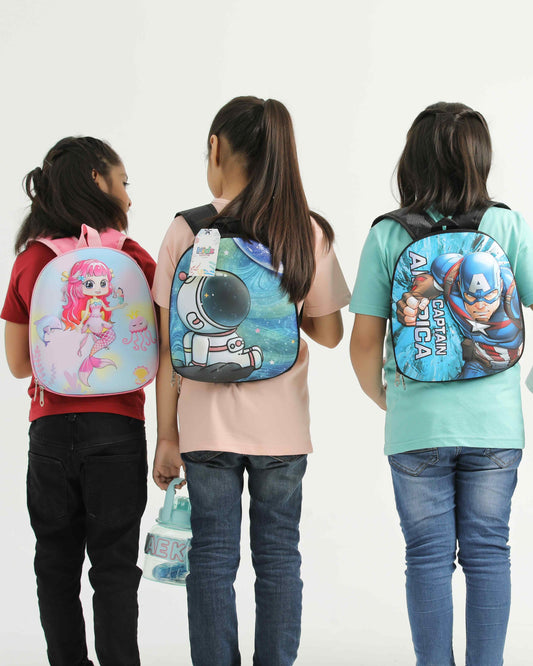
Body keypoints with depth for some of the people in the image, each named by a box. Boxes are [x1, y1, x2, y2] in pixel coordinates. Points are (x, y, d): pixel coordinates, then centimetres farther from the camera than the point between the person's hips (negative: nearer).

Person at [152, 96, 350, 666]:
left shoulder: (186, 231, -5)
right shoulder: (308, 233, -2)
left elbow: (170, 347, -4)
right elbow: (328, 333, 4)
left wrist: (168, 436, 2)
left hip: (208, 421, -1)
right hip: (281, 425, 1)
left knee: (212, 556, 6)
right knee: (278, 555, 10)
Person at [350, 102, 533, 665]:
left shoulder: (386, 236, -4)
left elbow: (364, 343, -4)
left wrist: (381, 396, 15)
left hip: (416, 425, 0)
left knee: (428, 557, 9)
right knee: (487, 552, 10)